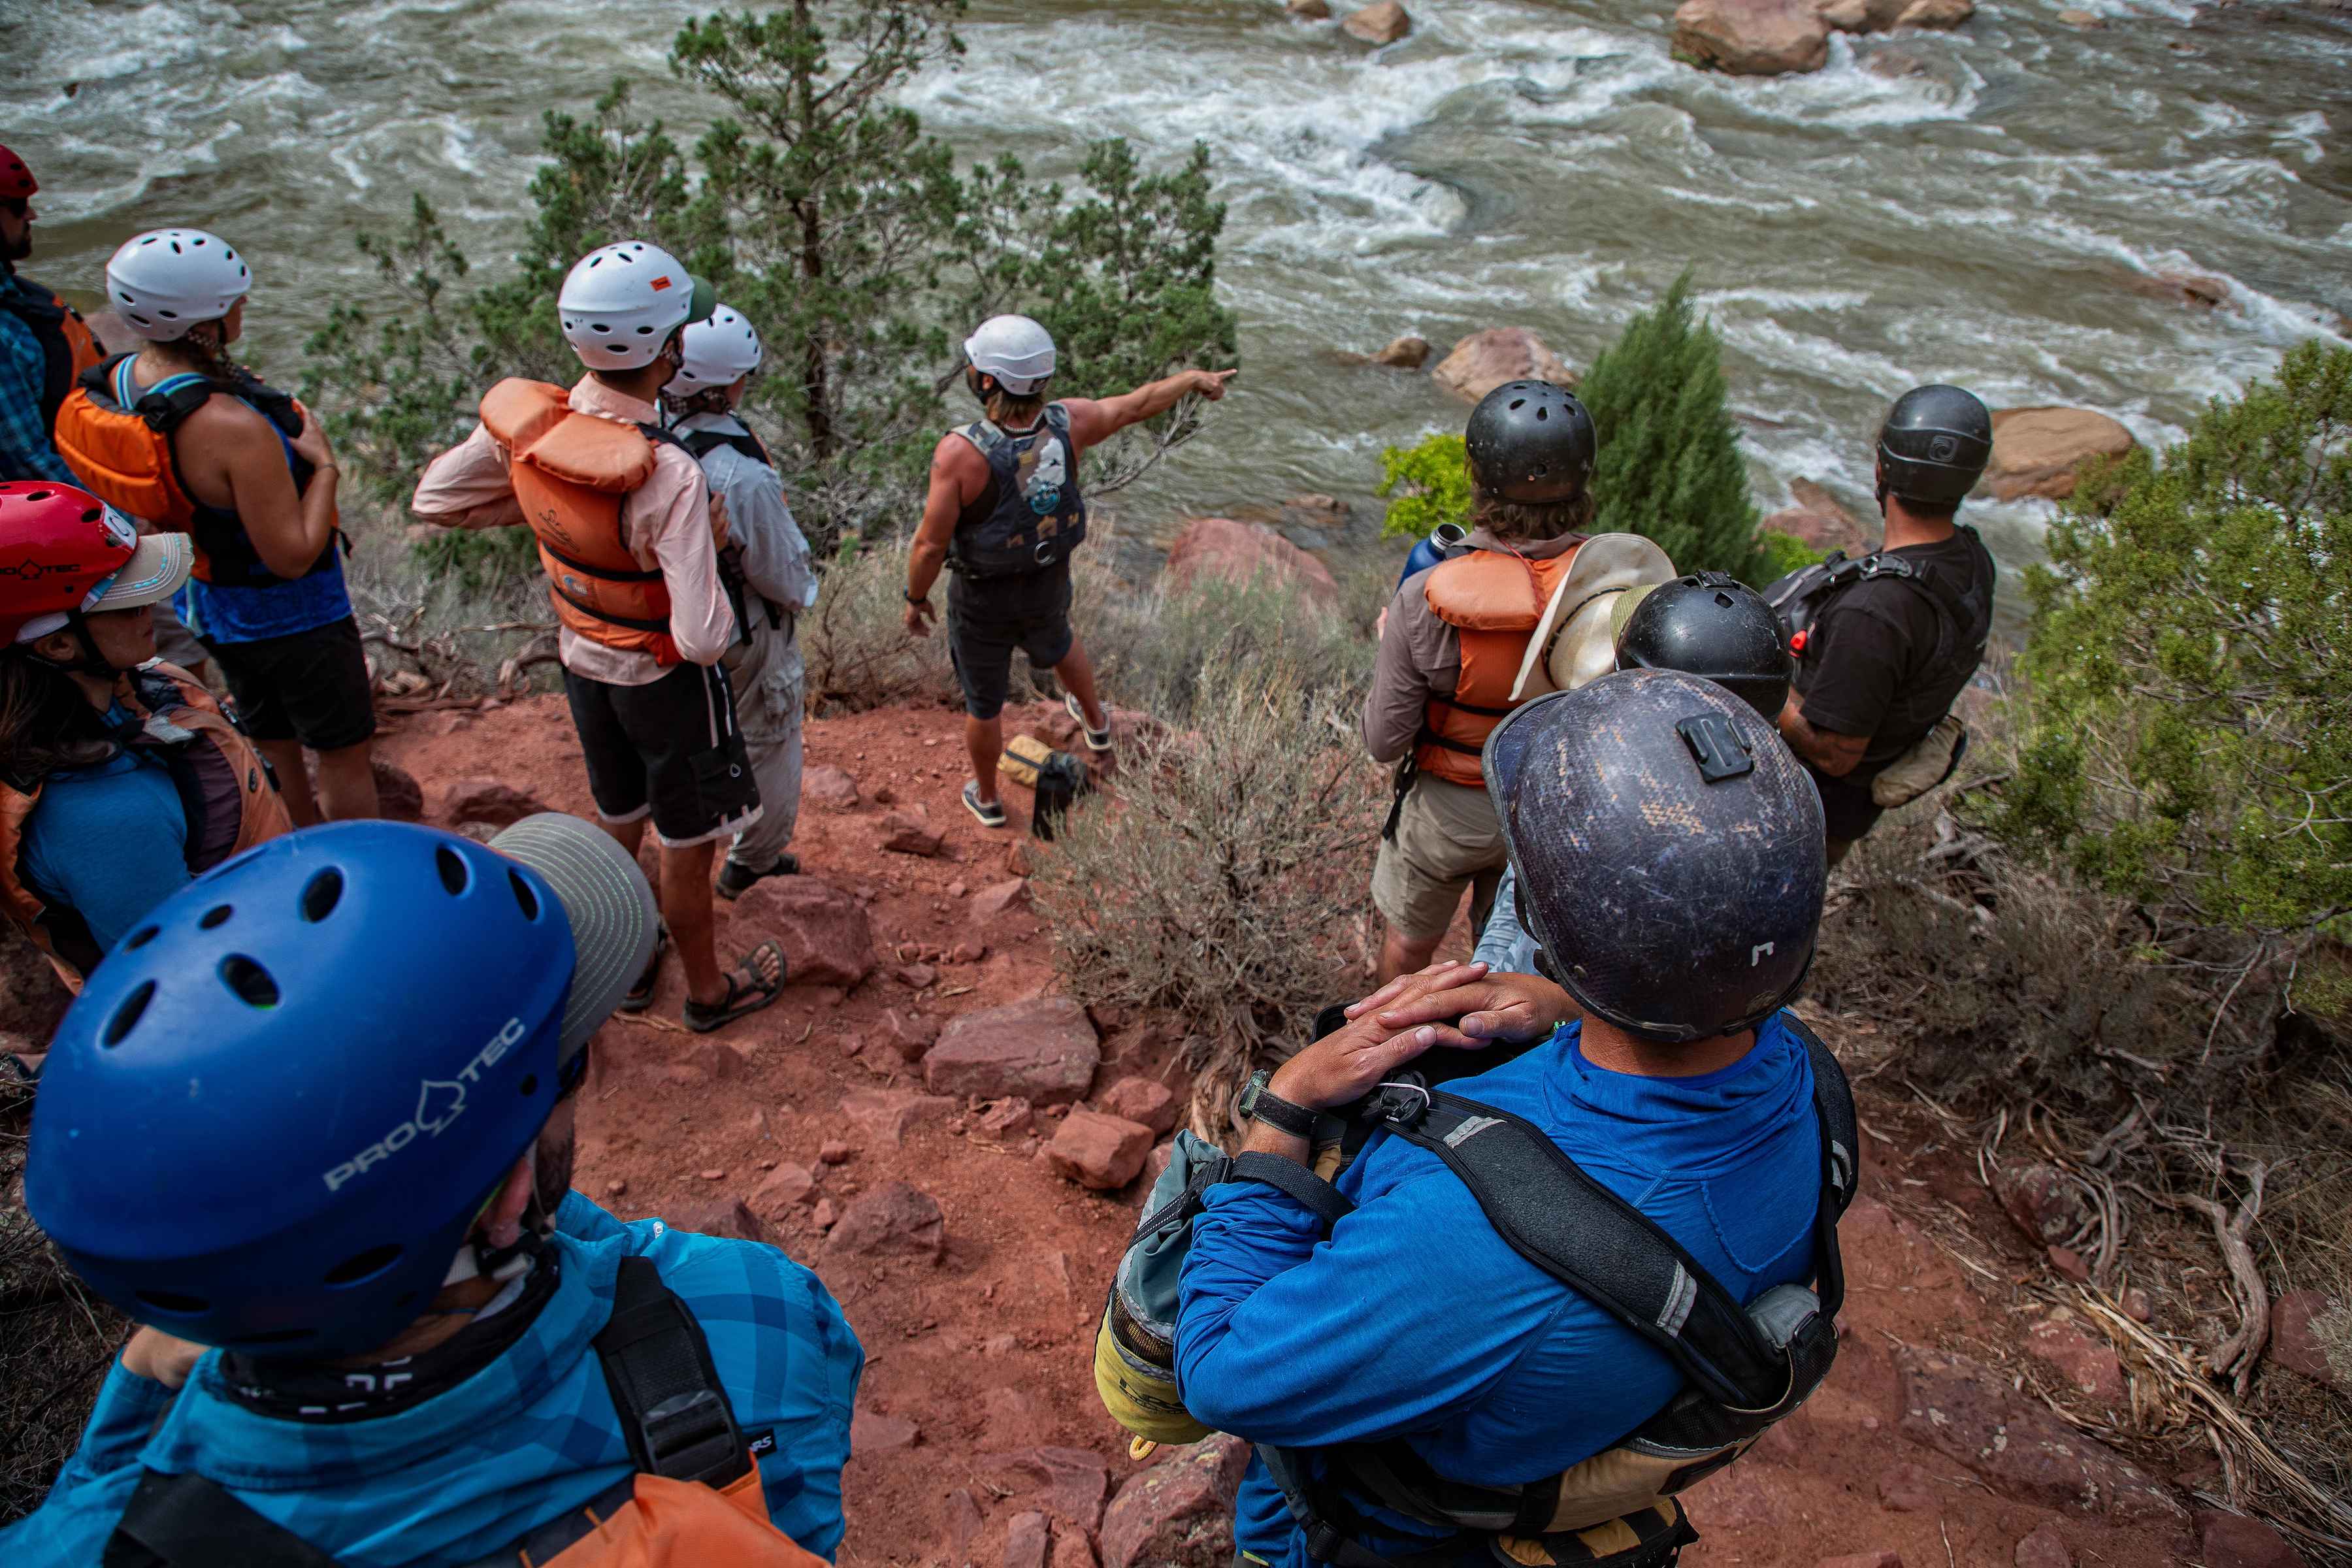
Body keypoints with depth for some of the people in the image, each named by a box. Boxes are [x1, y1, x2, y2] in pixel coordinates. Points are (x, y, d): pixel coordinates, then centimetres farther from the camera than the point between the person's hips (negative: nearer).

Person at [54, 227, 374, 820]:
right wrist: (323, 465, -18)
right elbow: (292, 554, -28)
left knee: (269, 742, 26)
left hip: (209, 610, 9)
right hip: (293, 618, -9)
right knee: (344, 753, 12)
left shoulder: (117, 380, -8)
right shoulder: (235, 428, -35)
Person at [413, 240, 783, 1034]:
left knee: (618, 826, 27)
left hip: (583, 662, 6)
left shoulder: (526, 423, -15)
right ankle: (708, 990, 36)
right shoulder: (667, 476, -34)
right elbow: (702, 638, -33)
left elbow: (435, 499, 2)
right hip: (664, 679, -6)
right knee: (687, 847, 15)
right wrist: (709, 544, -16)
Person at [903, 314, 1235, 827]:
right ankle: (1095, 721, 63)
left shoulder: (959, 452, -36)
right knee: (1057, 642, 38)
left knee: (982, 699, 22)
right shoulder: (1066, 424, -24)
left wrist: (916, 599, -7)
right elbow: (1140, 404, -6)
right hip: (1047, 586, 3)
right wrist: (1196, 377, 14)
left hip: (982, 600, -3)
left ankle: (987, 799, 45)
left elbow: (931, 544, -27)